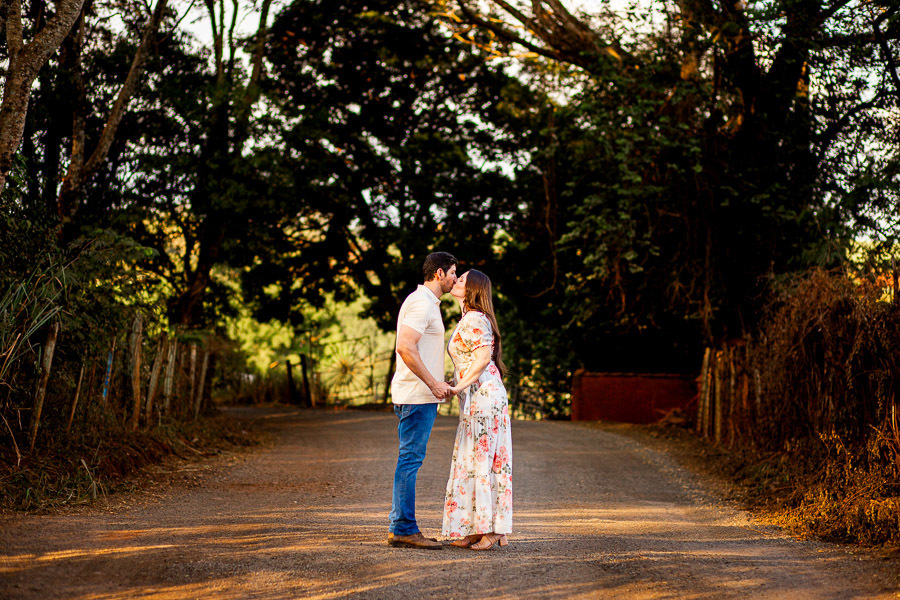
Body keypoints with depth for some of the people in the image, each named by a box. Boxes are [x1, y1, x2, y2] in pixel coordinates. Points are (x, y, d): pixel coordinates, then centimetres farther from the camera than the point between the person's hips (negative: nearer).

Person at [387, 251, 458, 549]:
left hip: (422, 393, 11)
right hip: (417, 394, -11)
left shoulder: (426, 302, 21)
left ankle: (400, 528, 15)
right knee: (410, 459, -8)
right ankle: (405, 530, -6)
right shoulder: (422, 303, -13)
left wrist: (438, 382, 20)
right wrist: (433, 383, -19)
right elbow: (405, 347, -23)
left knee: (410, 459, 11)